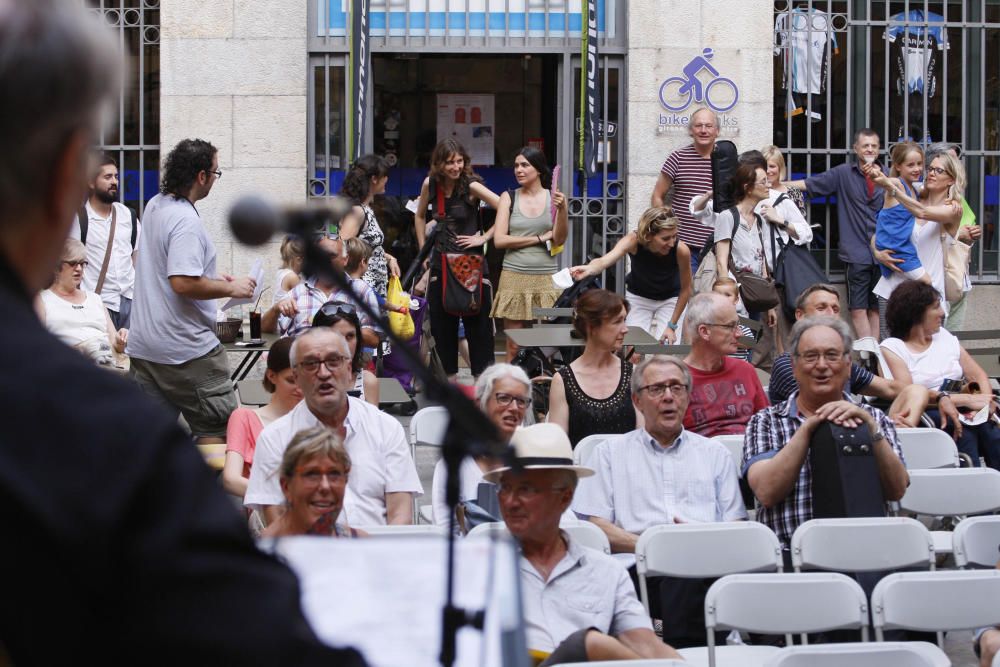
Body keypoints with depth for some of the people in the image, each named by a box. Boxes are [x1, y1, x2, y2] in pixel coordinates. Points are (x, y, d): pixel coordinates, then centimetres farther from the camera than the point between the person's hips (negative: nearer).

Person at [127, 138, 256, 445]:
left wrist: (211, 278, 21)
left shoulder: (154, 206, 11)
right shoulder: (185, 221, -19)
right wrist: (231, 288, -14)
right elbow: (183, 283, -26)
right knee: (217, 431, 1)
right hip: (186, 350, -9)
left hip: (144, 347, 9)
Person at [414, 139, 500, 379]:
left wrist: (484, 237, -14)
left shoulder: (471, 186, -12)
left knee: (477, 323, -2)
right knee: (442, 325, 9)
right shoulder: (430, 184, 2)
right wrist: (423, 249, 12)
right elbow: (420, 216, 19)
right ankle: (449, 375, 18)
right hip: (440, 263, 5)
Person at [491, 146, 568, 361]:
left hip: (547, 278, 0)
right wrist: (540, 238, -4)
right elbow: (499, 240, -1)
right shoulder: (508, 198, 8)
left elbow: (559, 240, 0)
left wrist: (561, 209, -16)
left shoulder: (554, 197, 6)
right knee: (514, 347, -1)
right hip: (514, 277, 0)